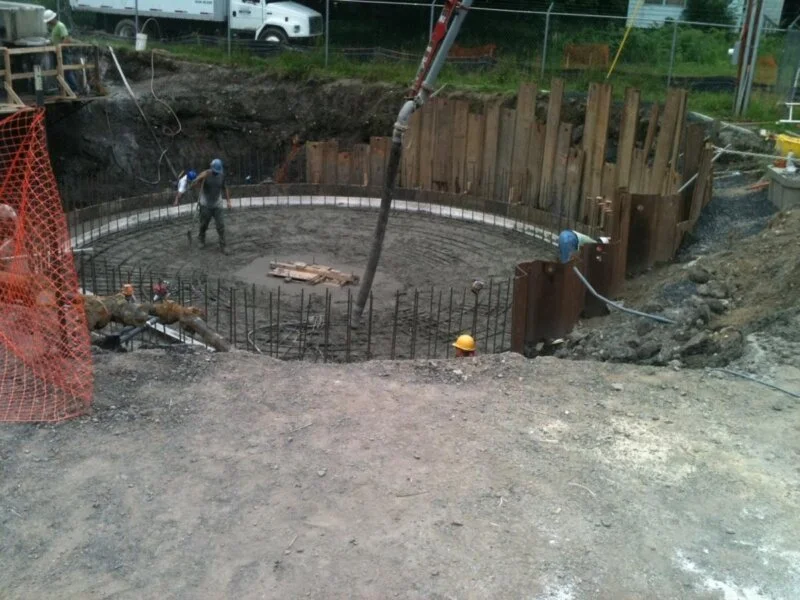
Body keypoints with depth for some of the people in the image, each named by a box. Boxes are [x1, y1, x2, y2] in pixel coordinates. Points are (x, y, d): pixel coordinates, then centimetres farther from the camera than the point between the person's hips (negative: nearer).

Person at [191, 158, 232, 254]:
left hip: (217, 205, 2)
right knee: (204, 225, 11)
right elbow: (193, 185, -23)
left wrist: (228, 200, 4)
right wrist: (200, 178, -41)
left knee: (220, 225, -7)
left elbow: (225, 188, 11)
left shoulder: (222, 175, -3)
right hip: (205, 206, -2)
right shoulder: (205, 174, -14)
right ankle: (202, 241, 36)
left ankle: (223, 246, -2)